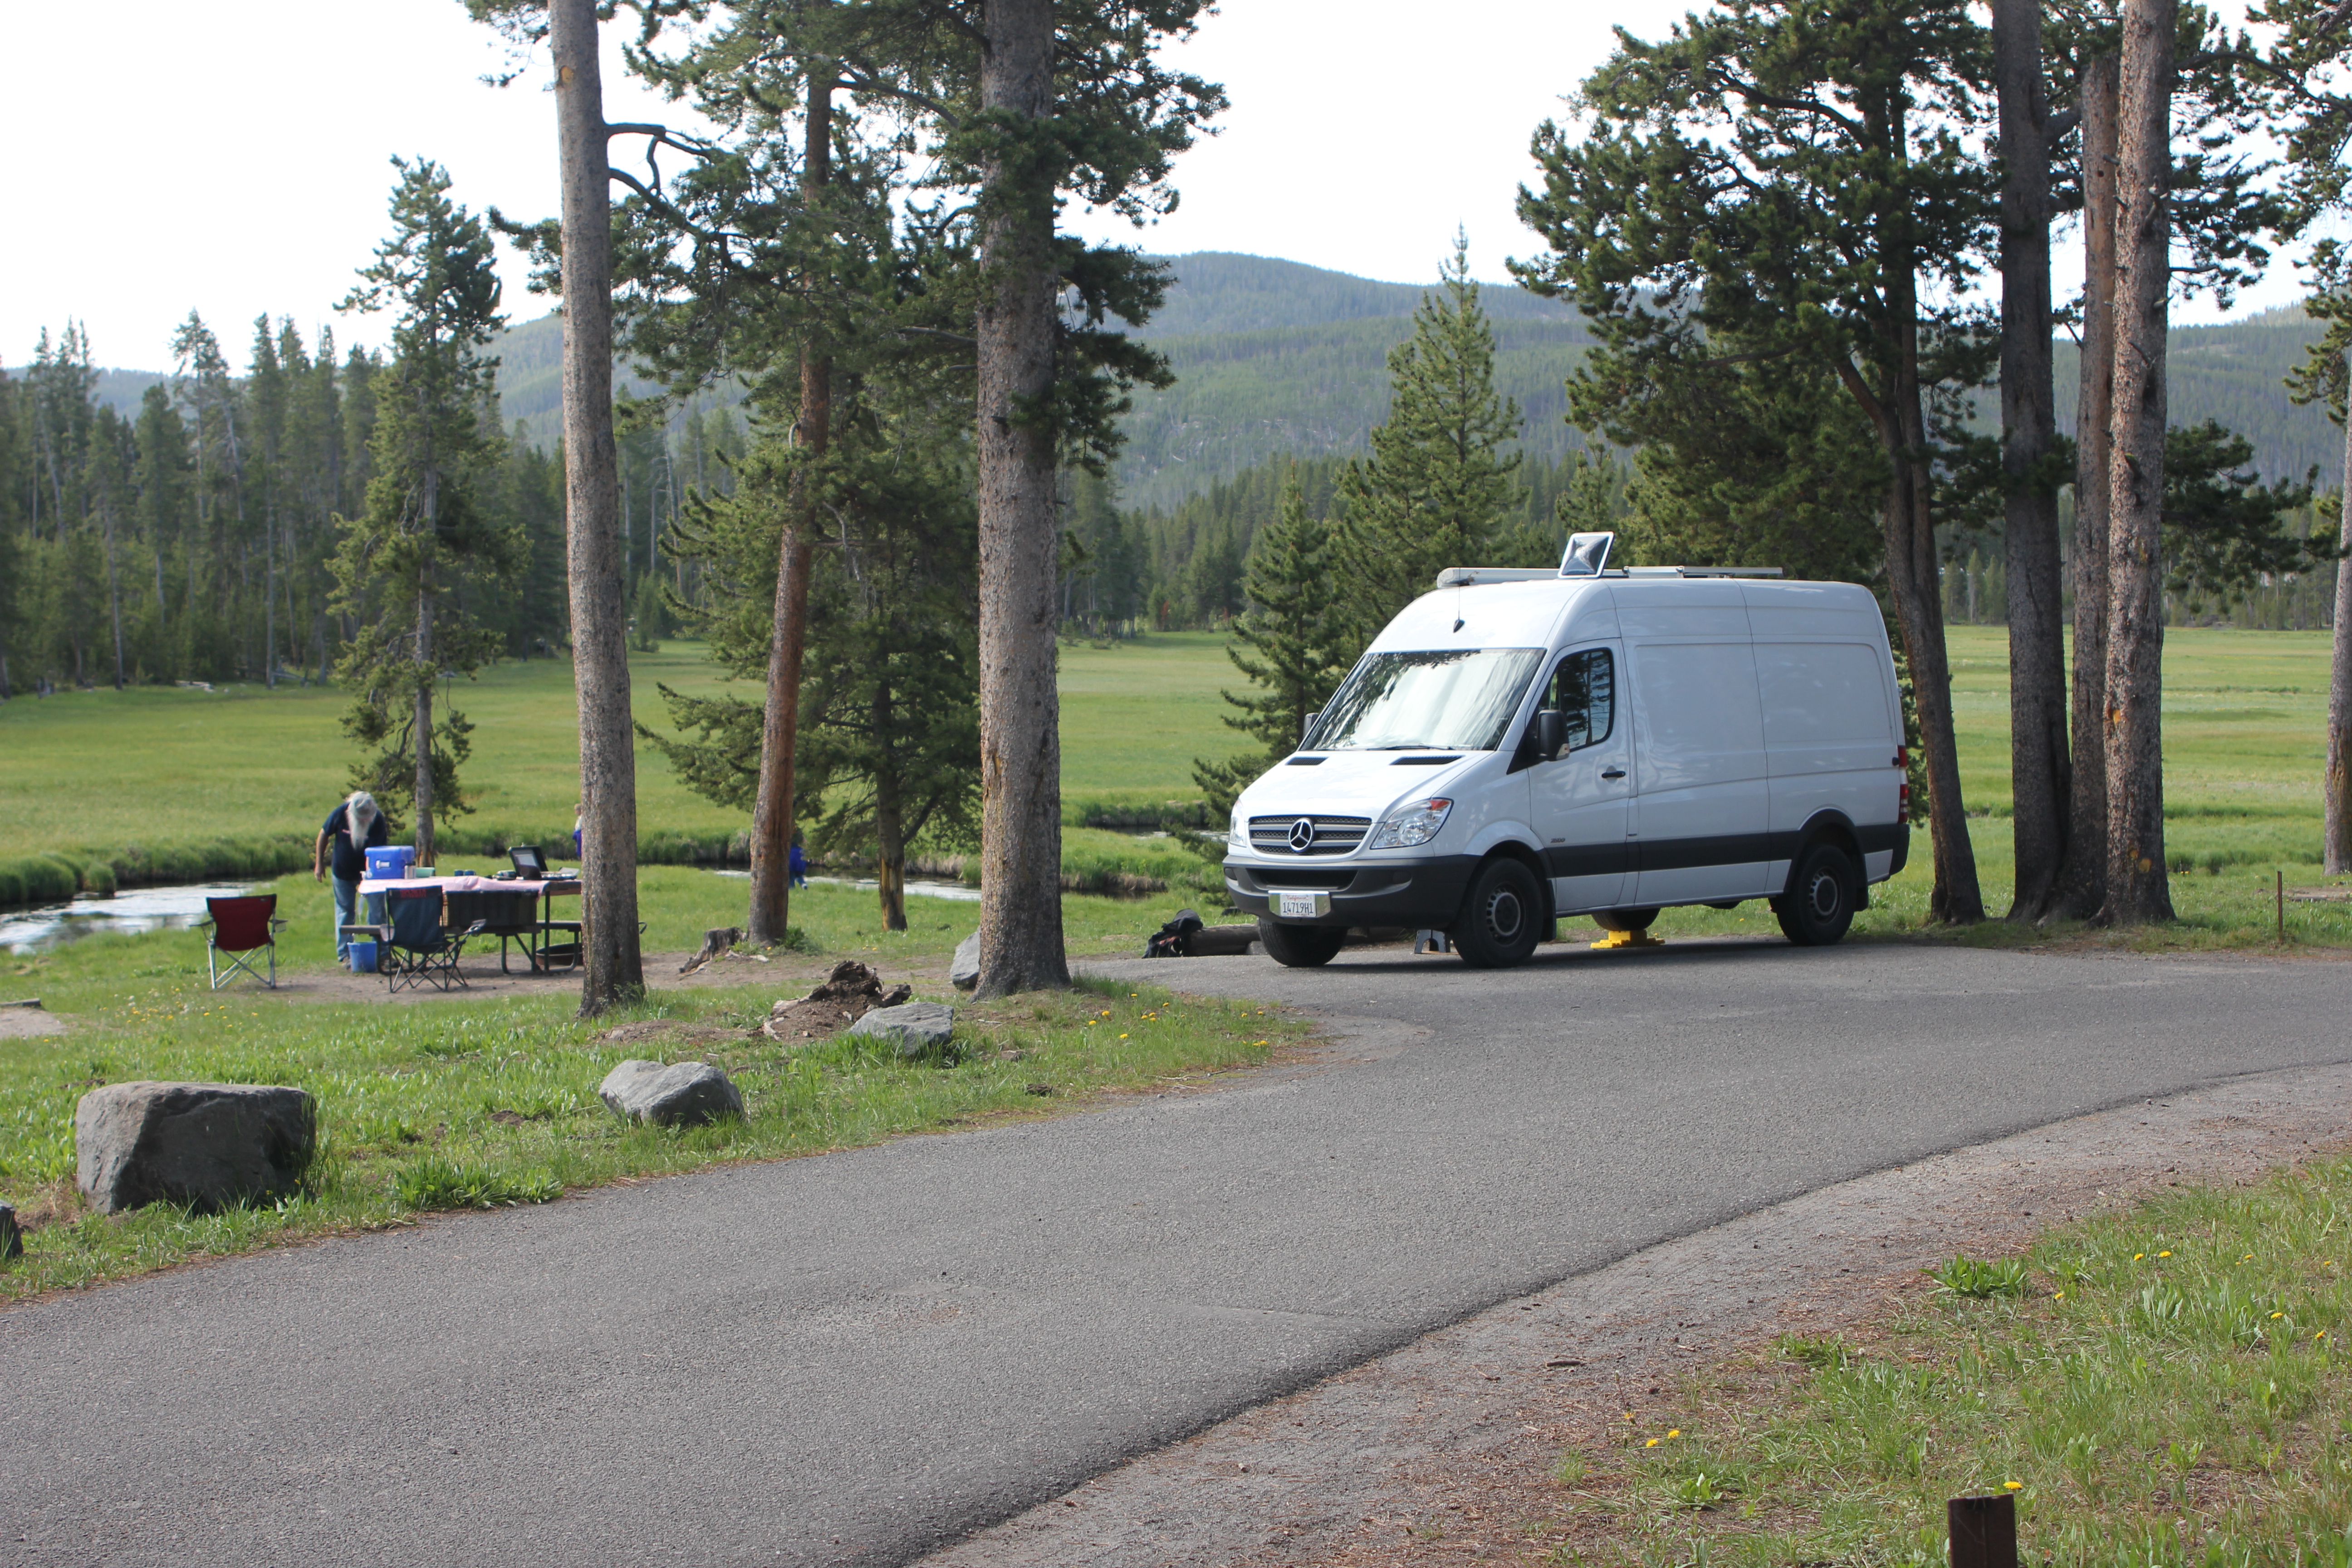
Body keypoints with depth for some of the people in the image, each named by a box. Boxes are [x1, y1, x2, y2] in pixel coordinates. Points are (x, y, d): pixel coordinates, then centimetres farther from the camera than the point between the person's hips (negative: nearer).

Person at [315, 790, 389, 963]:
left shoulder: (378, 820, -25)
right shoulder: (340, 813, -21)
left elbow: (374, 851, -28)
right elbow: (324, 835, -6)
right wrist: (319, 863, -3)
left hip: (369, 871, -1)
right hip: (343, 871, 1)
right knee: (345, 911, 5)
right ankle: (344, 954, 10)